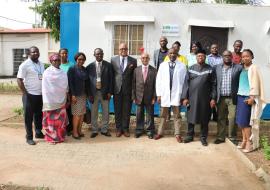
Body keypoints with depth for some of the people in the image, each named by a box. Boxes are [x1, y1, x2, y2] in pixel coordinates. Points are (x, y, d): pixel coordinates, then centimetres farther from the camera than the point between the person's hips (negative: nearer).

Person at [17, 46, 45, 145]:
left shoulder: (41, 64, 12)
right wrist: (25, 93, -15)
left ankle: (38, 132, 31)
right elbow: (19, 79, -12)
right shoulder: (25, 64, -8)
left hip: (40, 94, 6)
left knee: (39, 115, 16)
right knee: (28, 116, 3)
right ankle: (29, 137, 11)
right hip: (30, 94, -6)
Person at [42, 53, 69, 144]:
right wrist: (47, 101, -15)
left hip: (61, 100, 5)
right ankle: (51, 138, 14)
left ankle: (60, 136, 23)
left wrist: (67, 99, 12)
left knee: (61, 120, 9)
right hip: (51, 100, -5)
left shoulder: (63, 73, 7)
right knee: (51, 120, 3)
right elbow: (45, 88, -11)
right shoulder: (47, 72, -9)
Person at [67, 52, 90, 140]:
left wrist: (88, 94, 8)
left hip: (84, 94, 6)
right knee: (76, 114, -3)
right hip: (76, 95, -5)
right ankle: (74, 132, 9)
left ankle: (79, 130, 19)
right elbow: (70, 82, -10)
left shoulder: (85, 69, 10)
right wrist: (72, 95, -15)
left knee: (82, 113, 8)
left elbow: (87, 82, 12)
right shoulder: (72, 69, -6)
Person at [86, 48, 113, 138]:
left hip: (105, 92, 0)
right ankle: (94, 130, 19)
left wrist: (110, 92, -6)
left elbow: (111, 79, 1)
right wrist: (89, 94, -5)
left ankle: (104, 130, 21)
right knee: (94, 113, 7)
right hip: (94, 92, 0)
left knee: (105, 112, 8)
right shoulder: (90, 66, 2)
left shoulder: (108, 65, 2)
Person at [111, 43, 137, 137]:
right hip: (117, 89, 0)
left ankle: (125, 129, 18)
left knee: (127, 110, 6)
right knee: (117, 110, 7)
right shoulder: (113, 59, 5)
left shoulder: (133, 61, 4)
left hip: (128, 89, 0)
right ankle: (119, 129, 18)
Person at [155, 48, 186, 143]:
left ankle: (177, 134, 16)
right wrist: (158, 94, -1)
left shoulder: (182, 66, -1)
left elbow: (184, 81, -1)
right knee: (163, 114, 13)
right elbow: (158, 80, 4)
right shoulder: (162, 65, 4)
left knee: (177, 115, 6)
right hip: (164, 94, 2)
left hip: (176, 94, -1)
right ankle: (160, 132, 25)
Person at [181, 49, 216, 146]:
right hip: (192, 97, 1)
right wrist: (185, 97, -3)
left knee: (204, 119, 6)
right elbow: (186, 83, 3)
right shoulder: (191, 69, 5)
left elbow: (213, 84, 0)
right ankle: (189, 136, 21)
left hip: (205, 98, -1)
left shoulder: (210, 69, 2)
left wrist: (213, 98, -7)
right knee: (191, 117, 7)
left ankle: (203, 137, 19)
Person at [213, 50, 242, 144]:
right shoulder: (216, 67, 7)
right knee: (221, 118, 9)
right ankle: (220, 137, 19)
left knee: (233, 118, 3)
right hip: (220, 98, 2)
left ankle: (233, 137, 18)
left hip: (233, 98, -2)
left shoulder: (238, 67, 1)